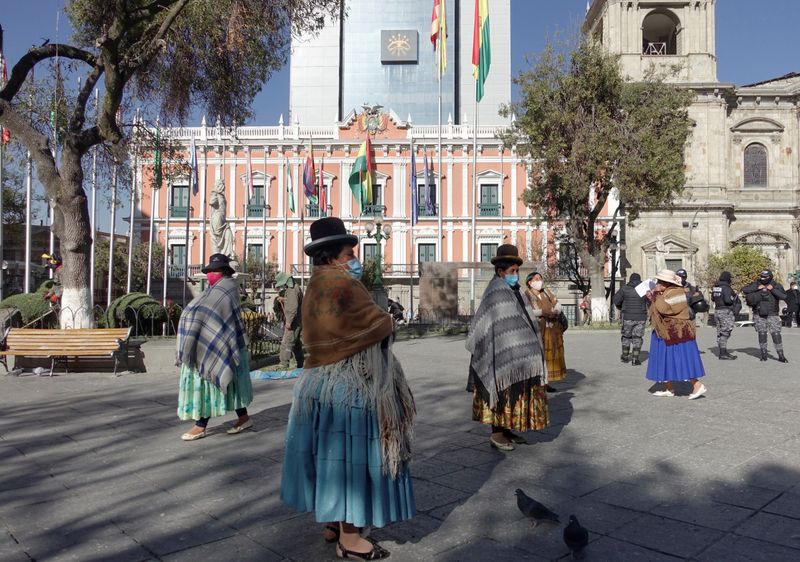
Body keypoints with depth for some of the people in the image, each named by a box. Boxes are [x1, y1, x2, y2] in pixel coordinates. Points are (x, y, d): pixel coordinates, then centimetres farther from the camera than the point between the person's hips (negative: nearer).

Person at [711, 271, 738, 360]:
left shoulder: (715, 287, 9)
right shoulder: (726, 287, -16)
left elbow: (713, 298, 18)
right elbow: (728, 300, -22)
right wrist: (734, 297, -5)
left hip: (717, 311, 8)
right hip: (726, 311, -8)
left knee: (720, 333, 12)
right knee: (725, 333, -6)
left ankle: (723, 352, 18)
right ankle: (723, 353, -8)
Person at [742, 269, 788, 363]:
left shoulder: (777, 286, 0)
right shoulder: (756, 284, 2)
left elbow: (784, 296, -14)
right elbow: (744, 290, -9)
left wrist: (773, 289, -19)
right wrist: (757, 288, -15)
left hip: (772, 315, -1)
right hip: (759, 315, 1)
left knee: (776, 334, -5)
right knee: (762, 334, 3)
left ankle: (781, 356, 1)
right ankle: (763, 355, 12)